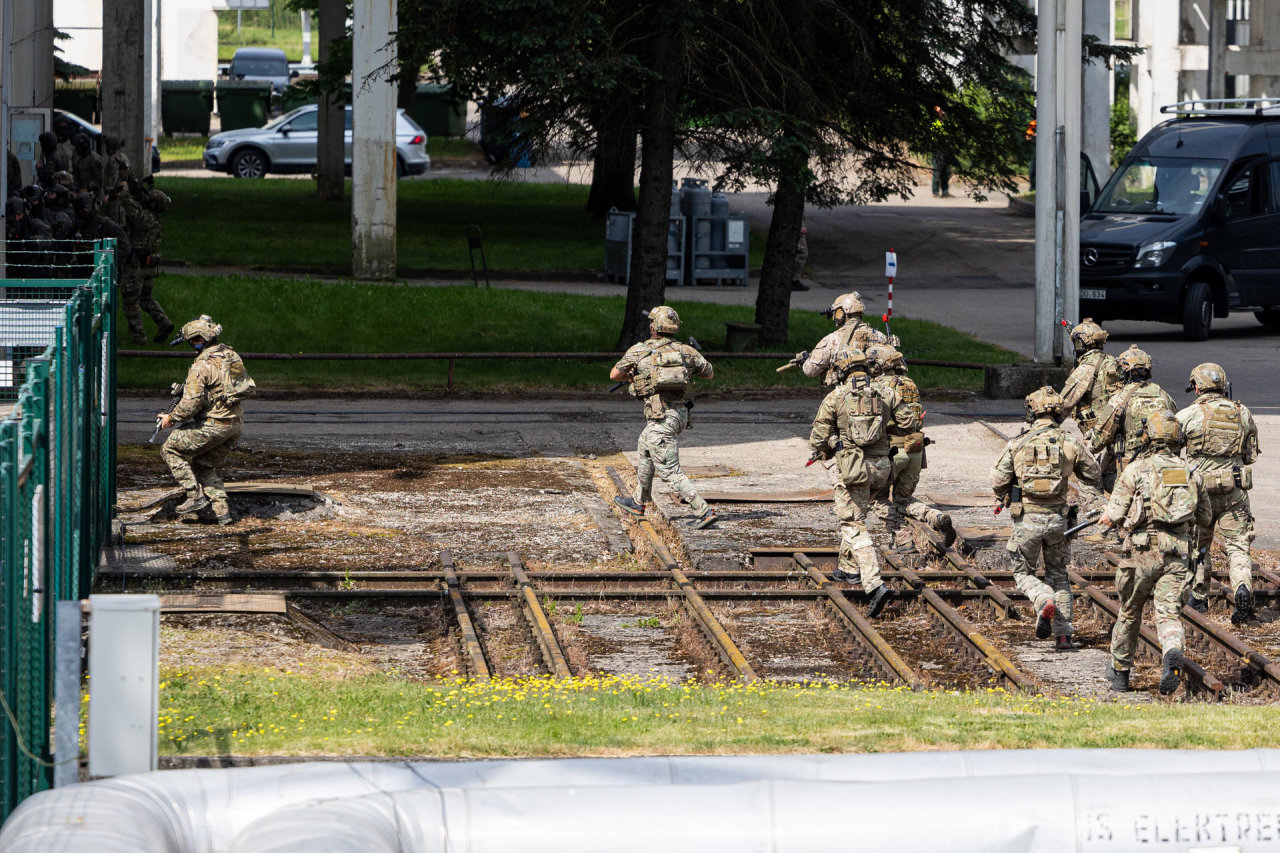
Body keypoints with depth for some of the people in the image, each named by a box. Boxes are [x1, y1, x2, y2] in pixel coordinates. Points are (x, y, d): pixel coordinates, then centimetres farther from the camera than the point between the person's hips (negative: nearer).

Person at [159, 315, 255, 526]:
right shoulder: (231, 355, 8)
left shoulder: (202, 366, -18)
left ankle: (196, 496, 2)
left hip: (214, 425, -8)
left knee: (171, 449, 8)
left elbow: (191, 403, -21)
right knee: (205, 465, 22)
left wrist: (171, 418, -3)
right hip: (236, 424, 8)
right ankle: (222, 511, 11)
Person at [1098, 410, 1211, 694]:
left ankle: (1120, 670, 31)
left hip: (1142, 552, -2)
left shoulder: (1135, 470, -3)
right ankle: (1173, 653, -33)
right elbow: (1205, 517, 18)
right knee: (1167, 613, -2)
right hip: (1177, 553, 2)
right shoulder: (1190, 473, 9)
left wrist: (1108, 516, 18)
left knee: (1129, 613, 16)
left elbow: (1115, 514, -5)